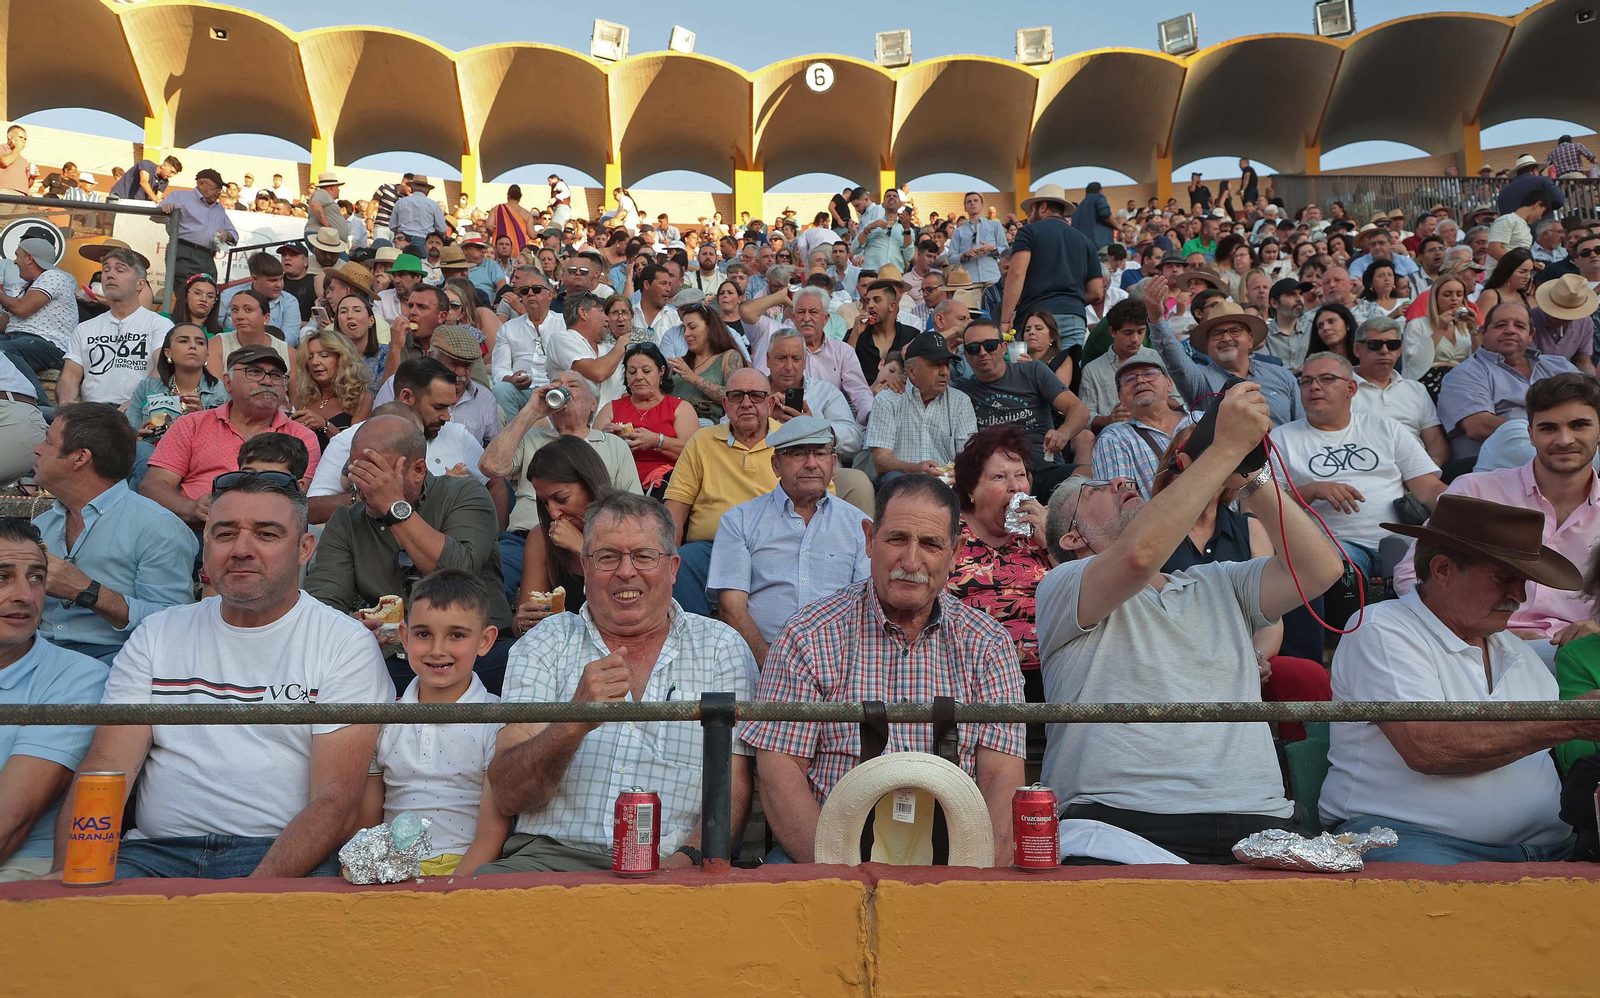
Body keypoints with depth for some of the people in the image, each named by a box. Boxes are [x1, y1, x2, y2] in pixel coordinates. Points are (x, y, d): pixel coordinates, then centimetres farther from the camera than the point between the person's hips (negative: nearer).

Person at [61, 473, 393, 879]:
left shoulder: (346, 643, 1)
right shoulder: (156, 635, 16)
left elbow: (336, 803, -7)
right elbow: (105, 767, 6)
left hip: (287, 855, -3)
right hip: (157, 850, 3)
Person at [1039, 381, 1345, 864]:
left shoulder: (1218, 584, 24)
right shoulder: (1061, 589, 5)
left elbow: (1320, 568, 11)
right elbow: (1139, 554, -16)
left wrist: (1246, 476, 5)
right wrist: (1227, 447, -9)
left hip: (1253, 821, 5)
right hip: (1121, 819, -4)